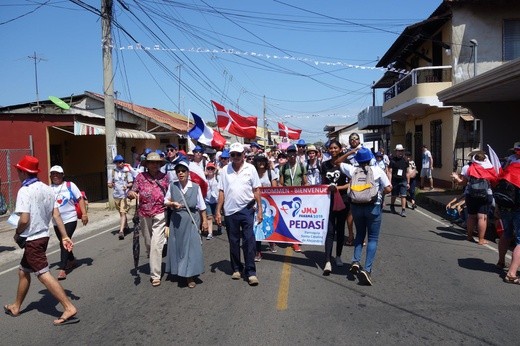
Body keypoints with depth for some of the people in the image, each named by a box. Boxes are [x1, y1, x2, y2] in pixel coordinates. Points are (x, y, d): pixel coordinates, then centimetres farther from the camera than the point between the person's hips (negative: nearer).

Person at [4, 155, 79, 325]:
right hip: (43, 236, 9)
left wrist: (17, 234, -4)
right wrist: (65, 237, 5)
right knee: (23, 271, 22)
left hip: (32, 239, -9)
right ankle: (16, 307, 37)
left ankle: (69, 308, -13)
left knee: (43, 274, -8)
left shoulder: (24, 191, -17)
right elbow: (56, 215, 5)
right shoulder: (47, 189, 6)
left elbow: (24, 220, -23)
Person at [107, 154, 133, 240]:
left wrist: (127, 186, -21)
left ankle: (121, 231, -17)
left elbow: (131, 183, 0)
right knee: (121, 212, 18)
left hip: (125, 195, -4)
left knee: (123, 213, -13)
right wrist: (111, 185, -15)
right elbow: (109, 184, 8)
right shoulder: (112, 172, 5)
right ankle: (125, 226, 38)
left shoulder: (127, 171, -1)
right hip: (116, 195, 4)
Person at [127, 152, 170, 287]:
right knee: (148, 243, 16)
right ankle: (153, 268, 40)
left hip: (159, 215, -2)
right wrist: (131, 193, -19)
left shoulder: (165, 177, 0)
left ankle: (155, 275, 0)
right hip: (144, 215, 2)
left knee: (156, 244, -8)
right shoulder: (141, 176, 1)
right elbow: (132, 192, 2)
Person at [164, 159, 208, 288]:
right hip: (177, 219, 2)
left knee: (192, 246, -2)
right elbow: (165, 201, 9)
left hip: (192, 219, -2)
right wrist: (172, 203, -12)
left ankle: (190, 276, 6)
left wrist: (205, 221, 2)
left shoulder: (195, 187, -3)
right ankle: (178, 270, 28)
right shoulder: (172, 186, 2)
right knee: (177, 246, 10)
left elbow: (201, 206, 2)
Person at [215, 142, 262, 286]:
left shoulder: (250, 169, 1)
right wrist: (218, 211, 3)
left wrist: (259, 209, -2)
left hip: (247, 209, -2)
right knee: (233, 242, 12)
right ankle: (236, 269, 27)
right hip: (230, 211, 2)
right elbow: (221, 192, 6)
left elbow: (256, 190, 2)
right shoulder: (225, 170, 5)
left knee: (249, 241, -3)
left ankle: (251, 272, 4)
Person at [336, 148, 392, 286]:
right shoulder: (377, 171, -7)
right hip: (373, 206, -3)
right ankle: (367, 269, -8)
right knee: (373, 238, 4)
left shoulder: (352, 170, -2)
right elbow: (388, 189, -8)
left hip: (356, 206, 3)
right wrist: (380, 192, 12)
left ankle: (356, 262, 8)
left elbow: (338, 162, 14)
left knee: (360, 234, 22)